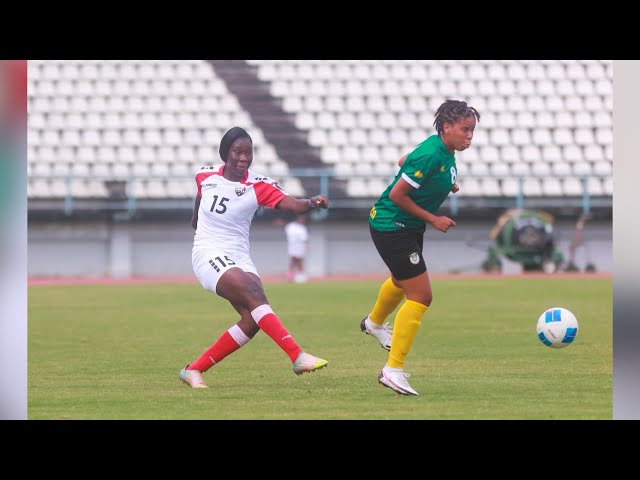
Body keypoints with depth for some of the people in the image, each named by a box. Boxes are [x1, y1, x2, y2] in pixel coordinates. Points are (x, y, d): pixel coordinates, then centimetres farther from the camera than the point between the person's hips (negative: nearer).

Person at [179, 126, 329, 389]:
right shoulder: (206, 176, -1)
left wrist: (311, 203, -40)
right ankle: (297, 356, -38)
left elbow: (292, 204, -21)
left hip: (239, 258, 3)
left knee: (252, 321, -16)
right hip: (209, 256, -3)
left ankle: (193, 370, -1)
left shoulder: (258, 185, -5)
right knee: (254, 292, -28)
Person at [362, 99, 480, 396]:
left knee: (402, 281, 34)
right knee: (421, 296, -14)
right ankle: (393, 370, -10)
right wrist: (432, 219, -19)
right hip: (391, 225, -10)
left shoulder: (444, 151, 0)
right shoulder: (431, 155, -28)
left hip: (408, 227, 10)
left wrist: (443, 184, 7)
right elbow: (397, 195, -25)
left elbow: (404, 162, 17)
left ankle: (374, 323, 64)